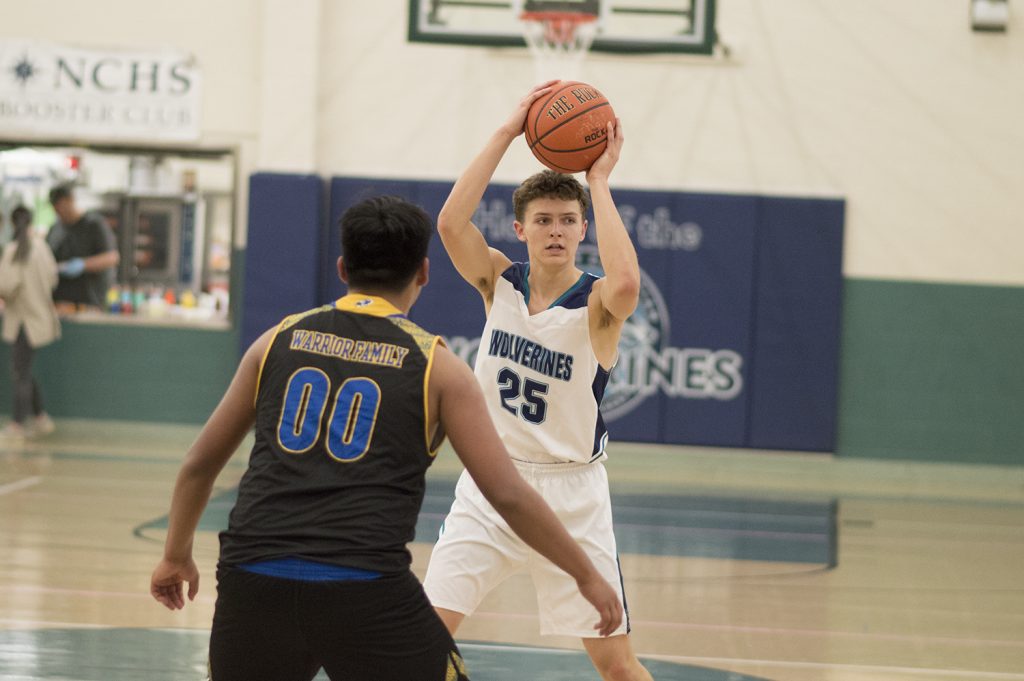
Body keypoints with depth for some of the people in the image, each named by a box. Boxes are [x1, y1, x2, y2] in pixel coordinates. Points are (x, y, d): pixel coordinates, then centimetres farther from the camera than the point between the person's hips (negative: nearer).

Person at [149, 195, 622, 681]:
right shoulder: (435, 366, 6)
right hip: (367, 593, -3)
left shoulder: (280, 340, 15)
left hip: (253, 581, 3)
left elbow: (199, 465, 22)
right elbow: (508, 496, 4)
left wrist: (176, 556, 37)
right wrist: (587, 576, 15)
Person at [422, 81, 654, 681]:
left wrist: (598, 179, -27)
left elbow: (625, 283, -37)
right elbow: (451, 222, -18)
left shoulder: (597, 304, -11)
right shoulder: (500, 282, 0)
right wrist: (509, 132, -21)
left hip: (570, 494, -3)